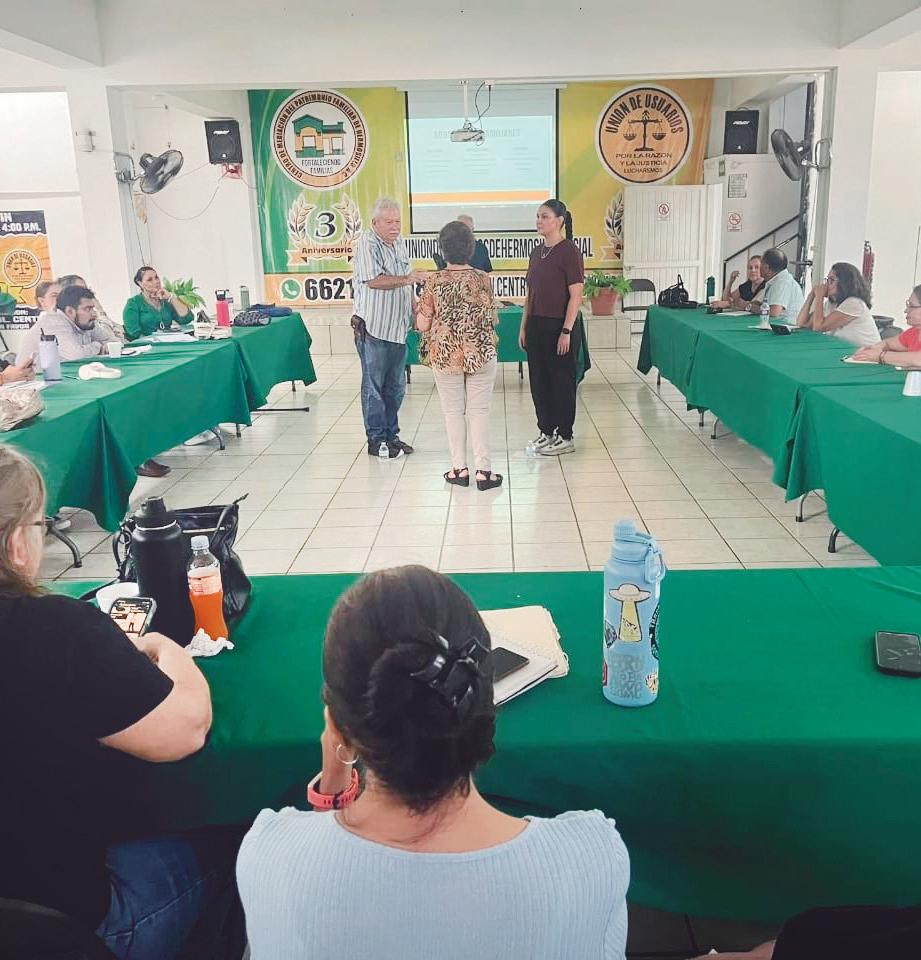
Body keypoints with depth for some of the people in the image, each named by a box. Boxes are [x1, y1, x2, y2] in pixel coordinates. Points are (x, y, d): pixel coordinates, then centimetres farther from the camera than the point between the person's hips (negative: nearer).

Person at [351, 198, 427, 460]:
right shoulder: (367, 245, -12)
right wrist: (405, 279, -33)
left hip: (397, 328, 8)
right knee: (374, 387, 1)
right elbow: (373, 281, -25)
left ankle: (391, 435, 24)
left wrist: (415, 307, 20)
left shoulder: (399, 242, 13)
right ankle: (377, 441, 9)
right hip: (373, 329, -8)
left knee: (395, 387, 13)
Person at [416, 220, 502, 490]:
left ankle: (460, 468, 14)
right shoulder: (482, 279, -6)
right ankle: (483, 470, 6)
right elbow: (492, 318, 0)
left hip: (445, 355, 0)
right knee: (479, 411, 6)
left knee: (453, 411, 11)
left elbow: (422, 324, -5)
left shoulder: (434, 281, -7)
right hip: (480, 354, 0)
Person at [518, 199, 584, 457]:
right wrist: (524, 327, 13)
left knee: (562, 381, 2)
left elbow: (576, 295, -14)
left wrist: (566, 331, -18)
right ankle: (546, 431, 24)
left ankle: (565, 437, 12)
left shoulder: (569, 251, -11)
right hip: (537, 325, 7)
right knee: (539, 380, 11)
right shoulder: (537, 252, 11)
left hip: (560, 326, -7)